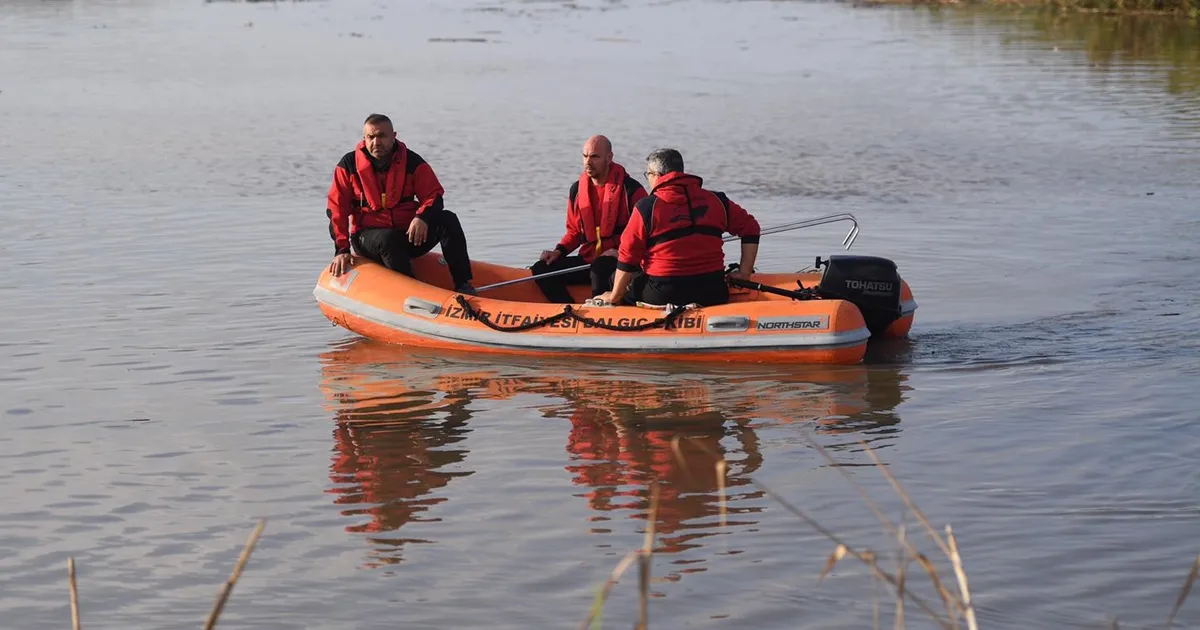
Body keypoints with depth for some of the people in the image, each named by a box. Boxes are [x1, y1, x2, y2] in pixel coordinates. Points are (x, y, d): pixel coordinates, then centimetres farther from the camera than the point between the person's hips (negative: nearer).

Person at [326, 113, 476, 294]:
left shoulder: (412, 162, 1)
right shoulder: (349, 165, -1)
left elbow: (434, 195, -1)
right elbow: (336, 209, -1)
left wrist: (422, 217, -25)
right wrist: (341, 250, -11)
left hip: (409, 233, 2)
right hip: (368, 237, -2)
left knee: (448, 219, -22)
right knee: (388, 239, -38)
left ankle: (463, 285, -27)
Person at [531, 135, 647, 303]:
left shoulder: (631, 189, -6)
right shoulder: (577, 190, 11)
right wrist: (558, 251, 2)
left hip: (621, 263, -6)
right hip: (588, 259, 6)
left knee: (599, 268, -40)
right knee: (541, 269, -10)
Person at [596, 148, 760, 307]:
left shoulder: (646, 207, -4)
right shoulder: (715, 201, 9)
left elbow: (628, 256, -2)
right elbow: (750, 228, 17)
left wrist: (615, 296, 8)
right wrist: (744, 273, 18)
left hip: (662, 295, -3)